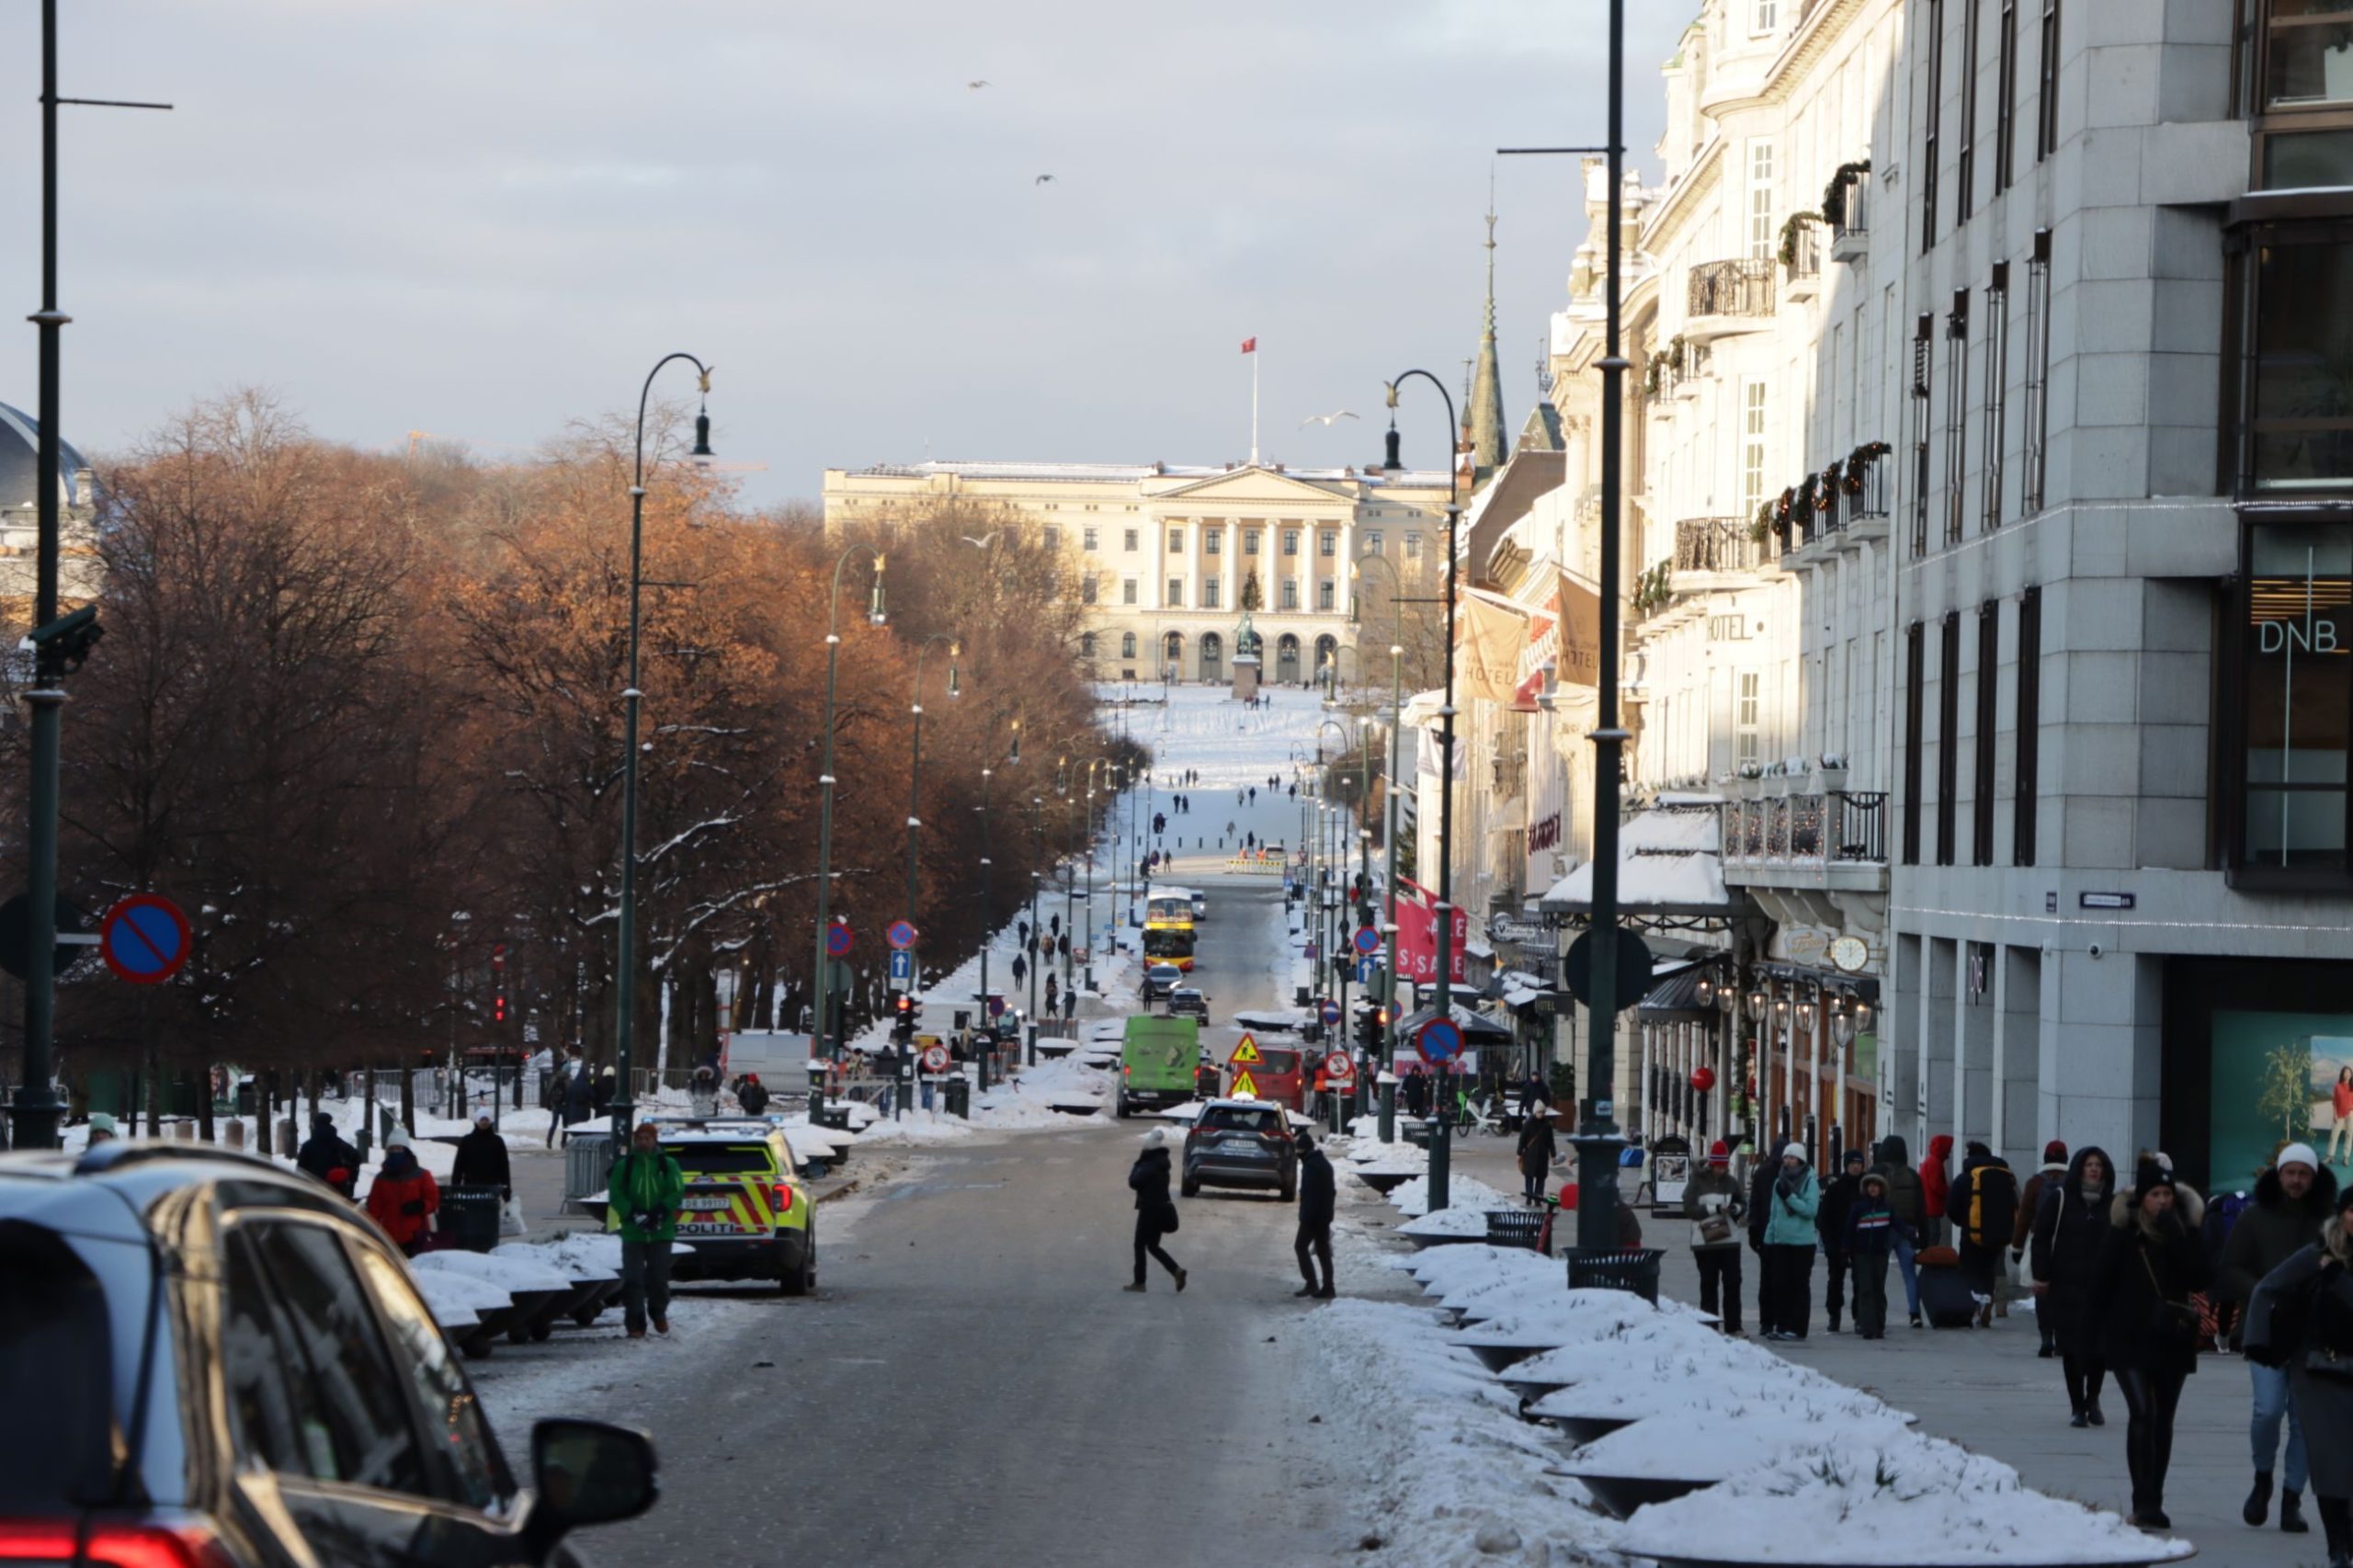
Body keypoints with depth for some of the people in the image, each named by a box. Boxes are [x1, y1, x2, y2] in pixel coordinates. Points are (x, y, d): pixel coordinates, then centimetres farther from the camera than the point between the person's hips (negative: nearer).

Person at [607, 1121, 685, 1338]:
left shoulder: (668, 1165, 4)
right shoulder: (623, 1166, 4)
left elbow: (677, 1193, -2)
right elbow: (616, 1195, -2)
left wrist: (660, 1213, -17)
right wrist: (634, 1214, -17)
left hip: (661, 1231, 0)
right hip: (633, 1231, 0)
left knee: (659, 1277, 6)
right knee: (633, 1279, -5)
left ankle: (659, 1313, 30)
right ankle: (635, 1322, -1)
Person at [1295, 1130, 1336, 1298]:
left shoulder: (1311, 1166, -16)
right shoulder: (1325, 1163, 15)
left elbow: (1308, 1193, -22)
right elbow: (1331, 1191, 21)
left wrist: (1306, 1217, -22)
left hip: (1313, 1216, -9)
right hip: (1325, 1215, 9)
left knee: (1301, 1246, -1)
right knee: (1323, 1250, 10)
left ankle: (1311, 1284, -8)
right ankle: (1327, 1288, 9)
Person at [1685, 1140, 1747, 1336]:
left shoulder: (1730, 1182, 9)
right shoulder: (1697, 1182, -2)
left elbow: (1744, 1205, 15)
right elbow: (1689, 1209, -10)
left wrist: (1737, 1208, -9)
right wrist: (1714, 1209, -18)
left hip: (1730, 1240, 3)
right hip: (1705, 1241, -3)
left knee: (1733, 1282, 0)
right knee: (1709, 1284, 2)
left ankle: (1733, 1326, 3)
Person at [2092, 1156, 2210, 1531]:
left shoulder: (2185, 1230, 4)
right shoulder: (2123, 1232, -3)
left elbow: (2198, 1277, -9)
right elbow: (2102, 1285, 1)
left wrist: (2176, 1239, -17)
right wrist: (2105, 1330, 0)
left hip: (2173, 1340, 4)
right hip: (2130, 1341, -4)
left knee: (2163, 1420, 9)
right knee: (2143, 1413, -16)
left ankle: (2152, 1502, 17)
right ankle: (2145, 1502, -19)